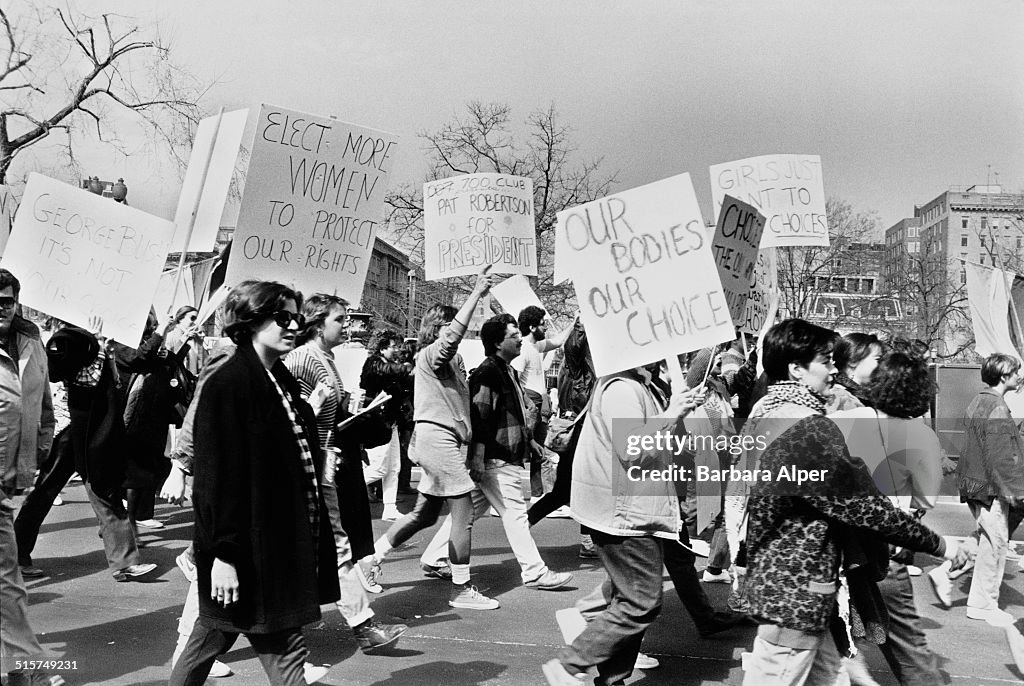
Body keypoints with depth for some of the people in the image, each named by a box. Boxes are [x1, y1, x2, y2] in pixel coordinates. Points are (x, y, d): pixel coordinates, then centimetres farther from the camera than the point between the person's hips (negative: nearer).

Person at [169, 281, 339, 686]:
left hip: (283, 542, 8)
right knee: (283, 651, -1)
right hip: (250, 546, -8)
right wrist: (224, 552, -21)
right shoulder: (228, 383, -15)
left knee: (214, 633, 22)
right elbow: (217, 476, -18)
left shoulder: (282, 382, 11)